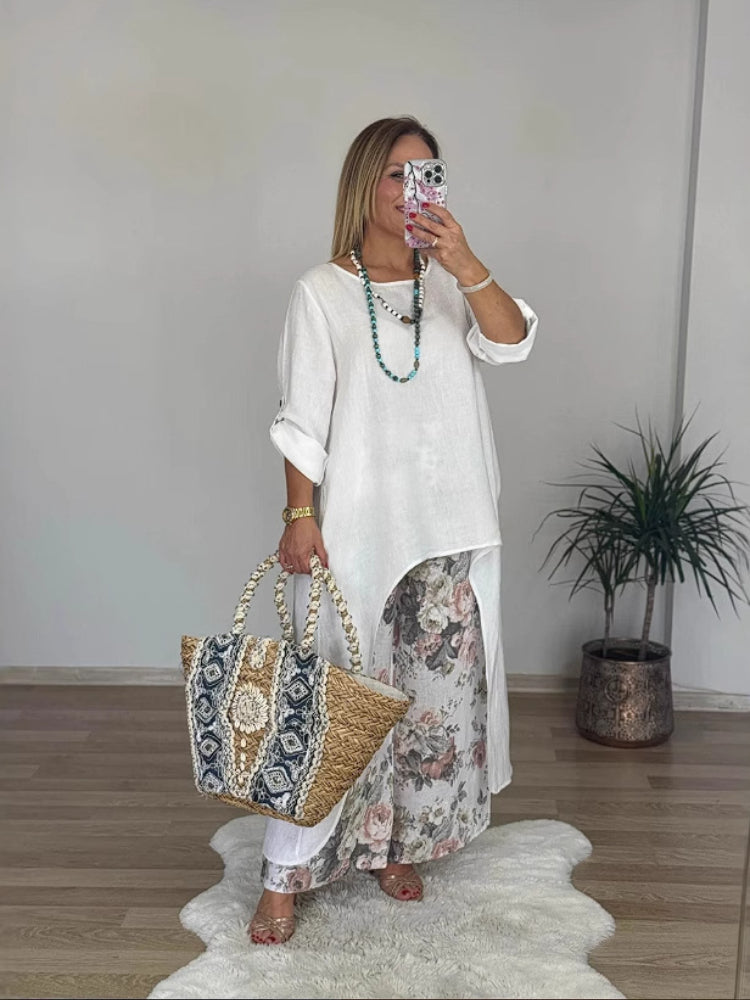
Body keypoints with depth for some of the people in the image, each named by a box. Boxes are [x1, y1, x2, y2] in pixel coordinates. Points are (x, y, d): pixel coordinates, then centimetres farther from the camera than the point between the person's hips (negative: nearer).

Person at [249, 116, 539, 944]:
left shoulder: (450, 283, 9)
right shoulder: (322, 292, -1)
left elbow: (512, 341, -8)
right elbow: (302, 419, -4)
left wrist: (465, 263, -22)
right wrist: (299, 515, -11)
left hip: (448, 529, 4)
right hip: (356, 525, -4)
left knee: (438, 689, 9)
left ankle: (395, 845, 29)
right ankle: (288, 873, 14)